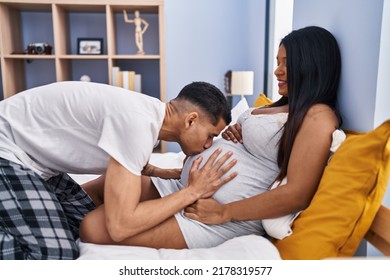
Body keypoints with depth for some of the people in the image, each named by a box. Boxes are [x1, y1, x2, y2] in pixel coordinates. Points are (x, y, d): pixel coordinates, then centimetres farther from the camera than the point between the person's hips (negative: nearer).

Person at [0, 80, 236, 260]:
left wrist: (163, 174, 1)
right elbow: (120, 225, -30)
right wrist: (193, 191, -23)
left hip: (35, 158, 9)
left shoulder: (152, 114, -2)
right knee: (56, 254, -18)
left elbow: (127, 162, 19)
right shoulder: (137, 122, -30)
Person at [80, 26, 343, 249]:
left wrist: (223, 213, -19)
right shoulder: (284, 106, 18)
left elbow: (297, 194, -21)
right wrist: (231, 133, 5)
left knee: (94, 230, -15)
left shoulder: (318, 116, -11)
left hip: (227, 216, -10)